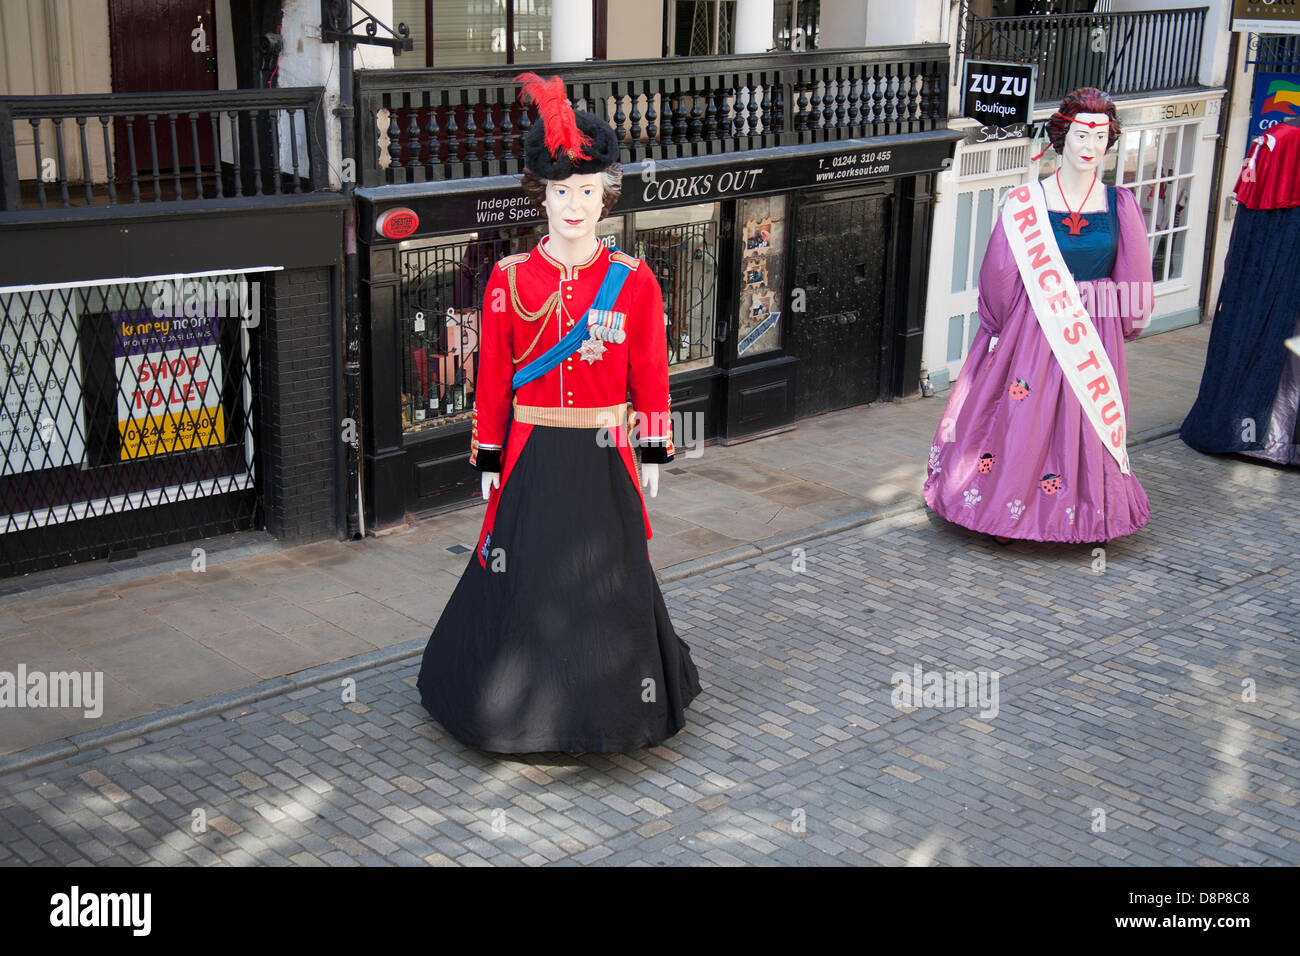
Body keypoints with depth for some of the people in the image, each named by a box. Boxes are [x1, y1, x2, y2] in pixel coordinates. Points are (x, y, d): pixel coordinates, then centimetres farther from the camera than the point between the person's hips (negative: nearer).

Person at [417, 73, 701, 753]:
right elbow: (493, 378, 1)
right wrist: (490, 460, 2)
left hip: (603, 458, 0)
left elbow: (650, 374, 2)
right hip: (534, 455, 0)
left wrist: (652, 454, 3)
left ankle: (610, 696, 31)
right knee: (524, 579, 7)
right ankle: (519, 701, 26)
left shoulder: (633, 281, -3)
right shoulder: (509, 279, -3)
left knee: (610, 579, 10)